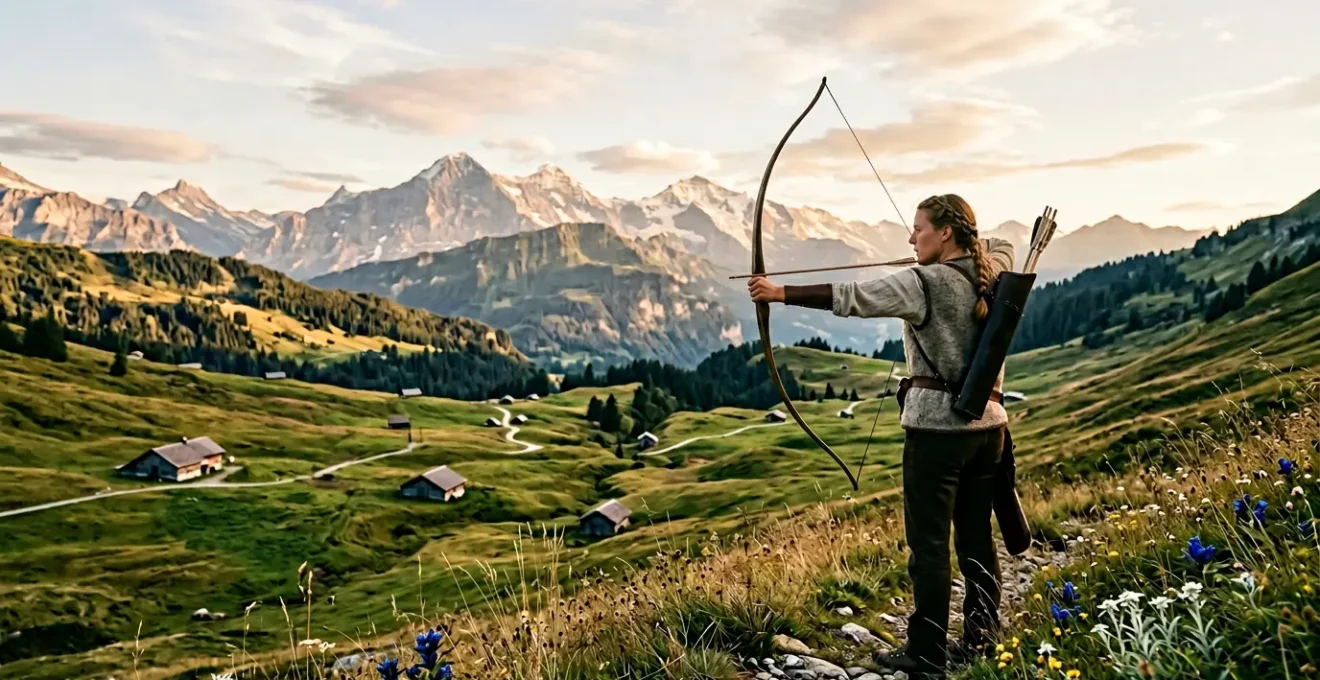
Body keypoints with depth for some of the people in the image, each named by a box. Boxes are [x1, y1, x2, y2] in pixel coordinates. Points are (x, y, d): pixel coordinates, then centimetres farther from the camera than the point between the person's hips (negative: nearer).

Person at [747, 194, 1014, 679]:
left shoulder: (926, 283, -14)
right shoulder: (992, 273, 8)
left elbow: (852, 297, -22)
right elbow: (1002, 244, 33)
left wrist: (781, 293, -20)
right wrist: (969, 245, 23)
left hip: (938, 425, -8)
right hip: (987, 423, 8)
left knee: (929, 543, -1)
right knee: (977, 537, 16)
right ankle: (983, 638, 27)